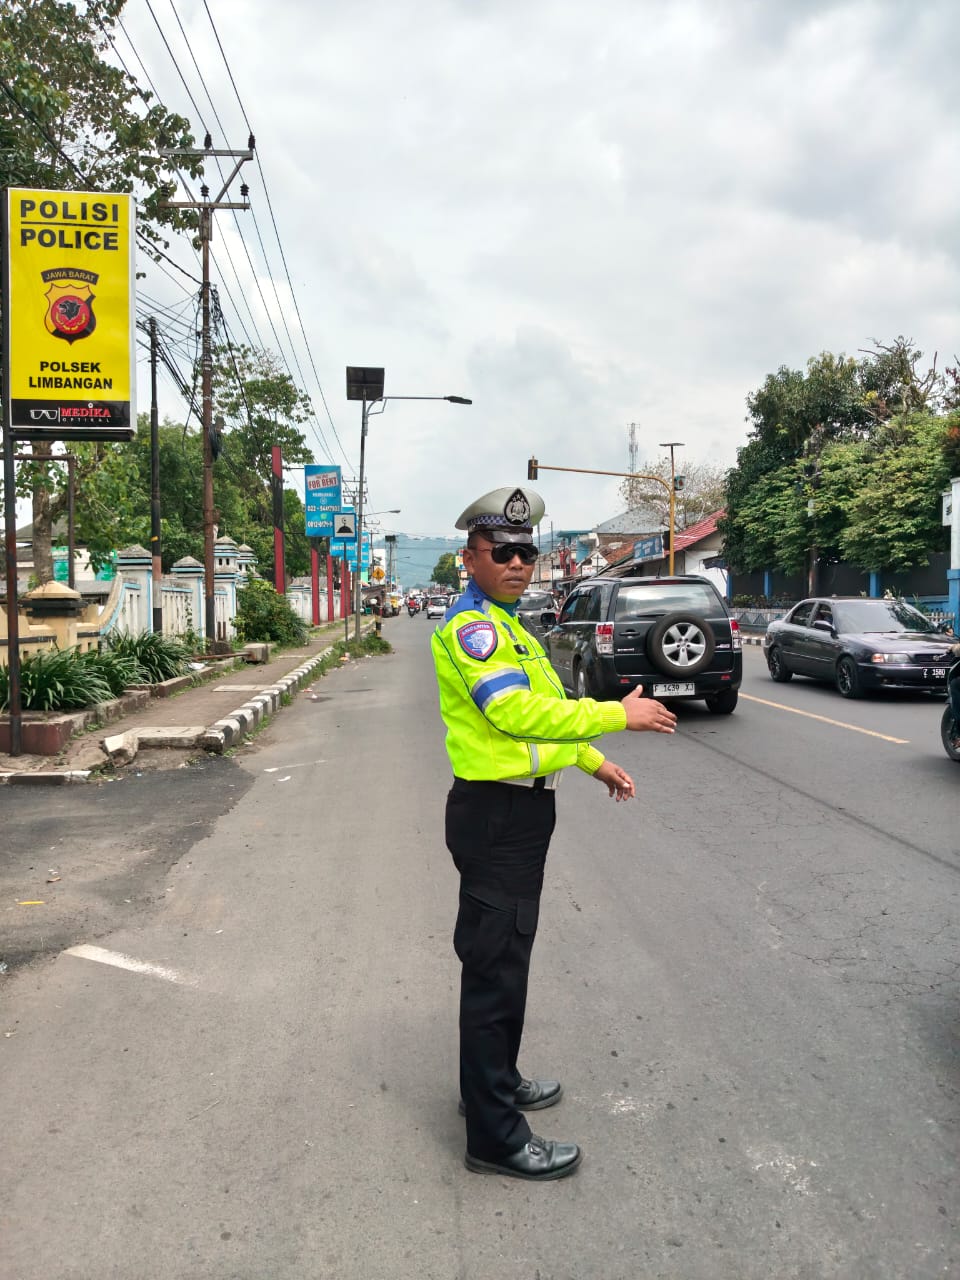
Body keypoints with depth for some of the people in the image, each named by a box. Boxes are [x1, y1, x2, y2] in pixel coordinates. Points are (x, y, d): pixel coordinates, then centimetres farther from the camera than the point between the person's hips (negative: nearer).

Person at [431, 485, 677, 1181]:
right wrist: (619, 715, -24)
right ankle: (495, 1136, 9)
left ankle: (497, 1081, 39)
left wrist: (594, 761, 20)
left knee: (504, 958, 22)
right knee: (496, 967, -2)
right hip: (495, 814, -11)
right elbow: (516, 711, -29)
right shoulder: (470, 624, -17)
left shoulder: (506, 625, 16)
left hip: (521, 810, 11)